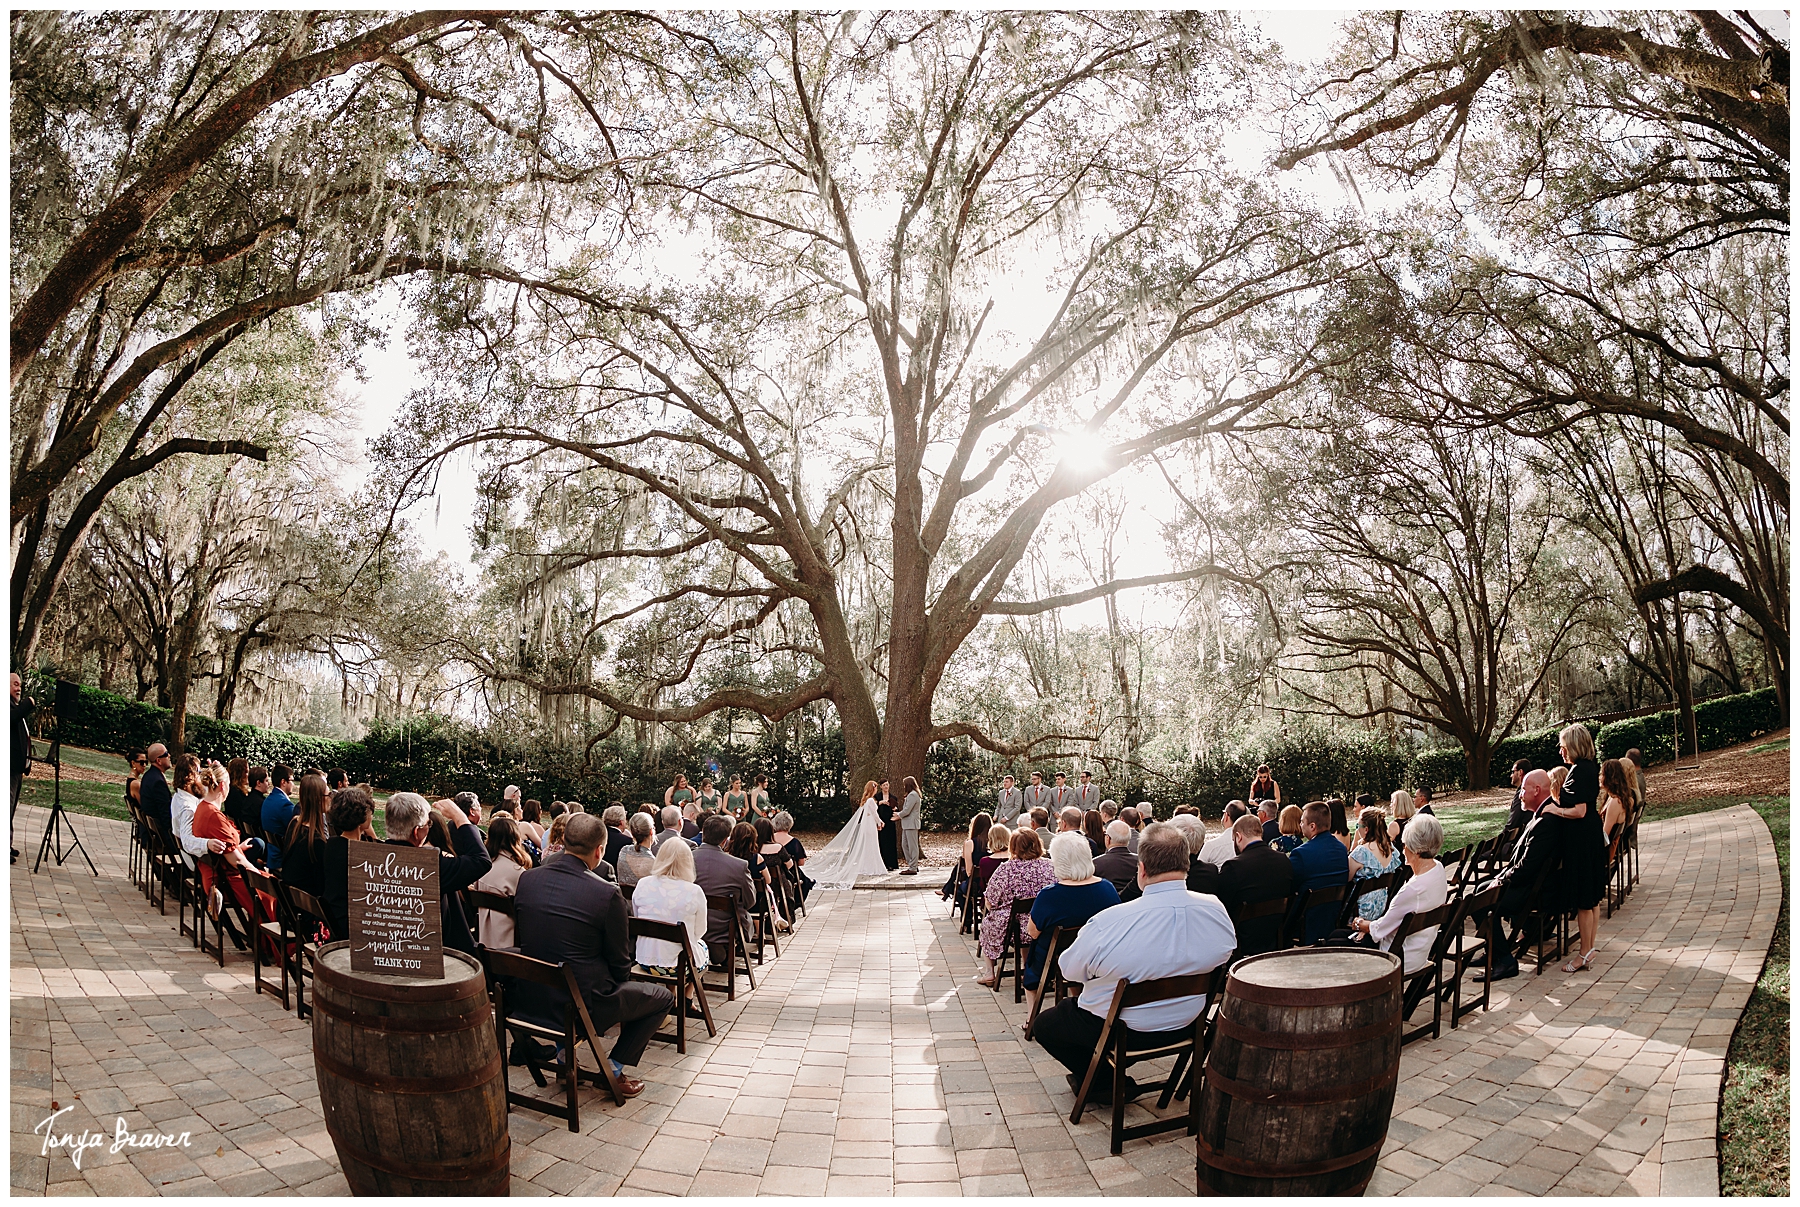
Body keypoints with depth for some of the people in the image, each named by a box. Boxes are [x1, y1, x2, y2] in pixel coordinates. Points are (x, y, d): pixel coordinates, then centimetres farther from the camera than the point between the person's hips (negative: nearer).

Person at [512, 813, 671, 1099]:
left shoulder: (527, 879, -3)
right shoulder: (608, 894, -19)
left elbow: (524, 938, 12)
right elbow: (620, 964, -8)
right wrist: (616, 985, 13)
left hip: (526, 999, 6)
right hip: (581, 1006, -6)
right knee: (663, 997, 14)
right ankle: (614, 1070, 9)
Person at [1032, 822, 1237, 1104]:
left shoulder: (1109, 922, -31)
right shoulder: (1217, 910, -18)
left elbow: (1069, 969, -14)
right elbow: (1225, 955, 4)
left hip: (1121, 1030, -5)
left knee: (1044, 1025, 20)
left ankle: (1106, 1082, 15)